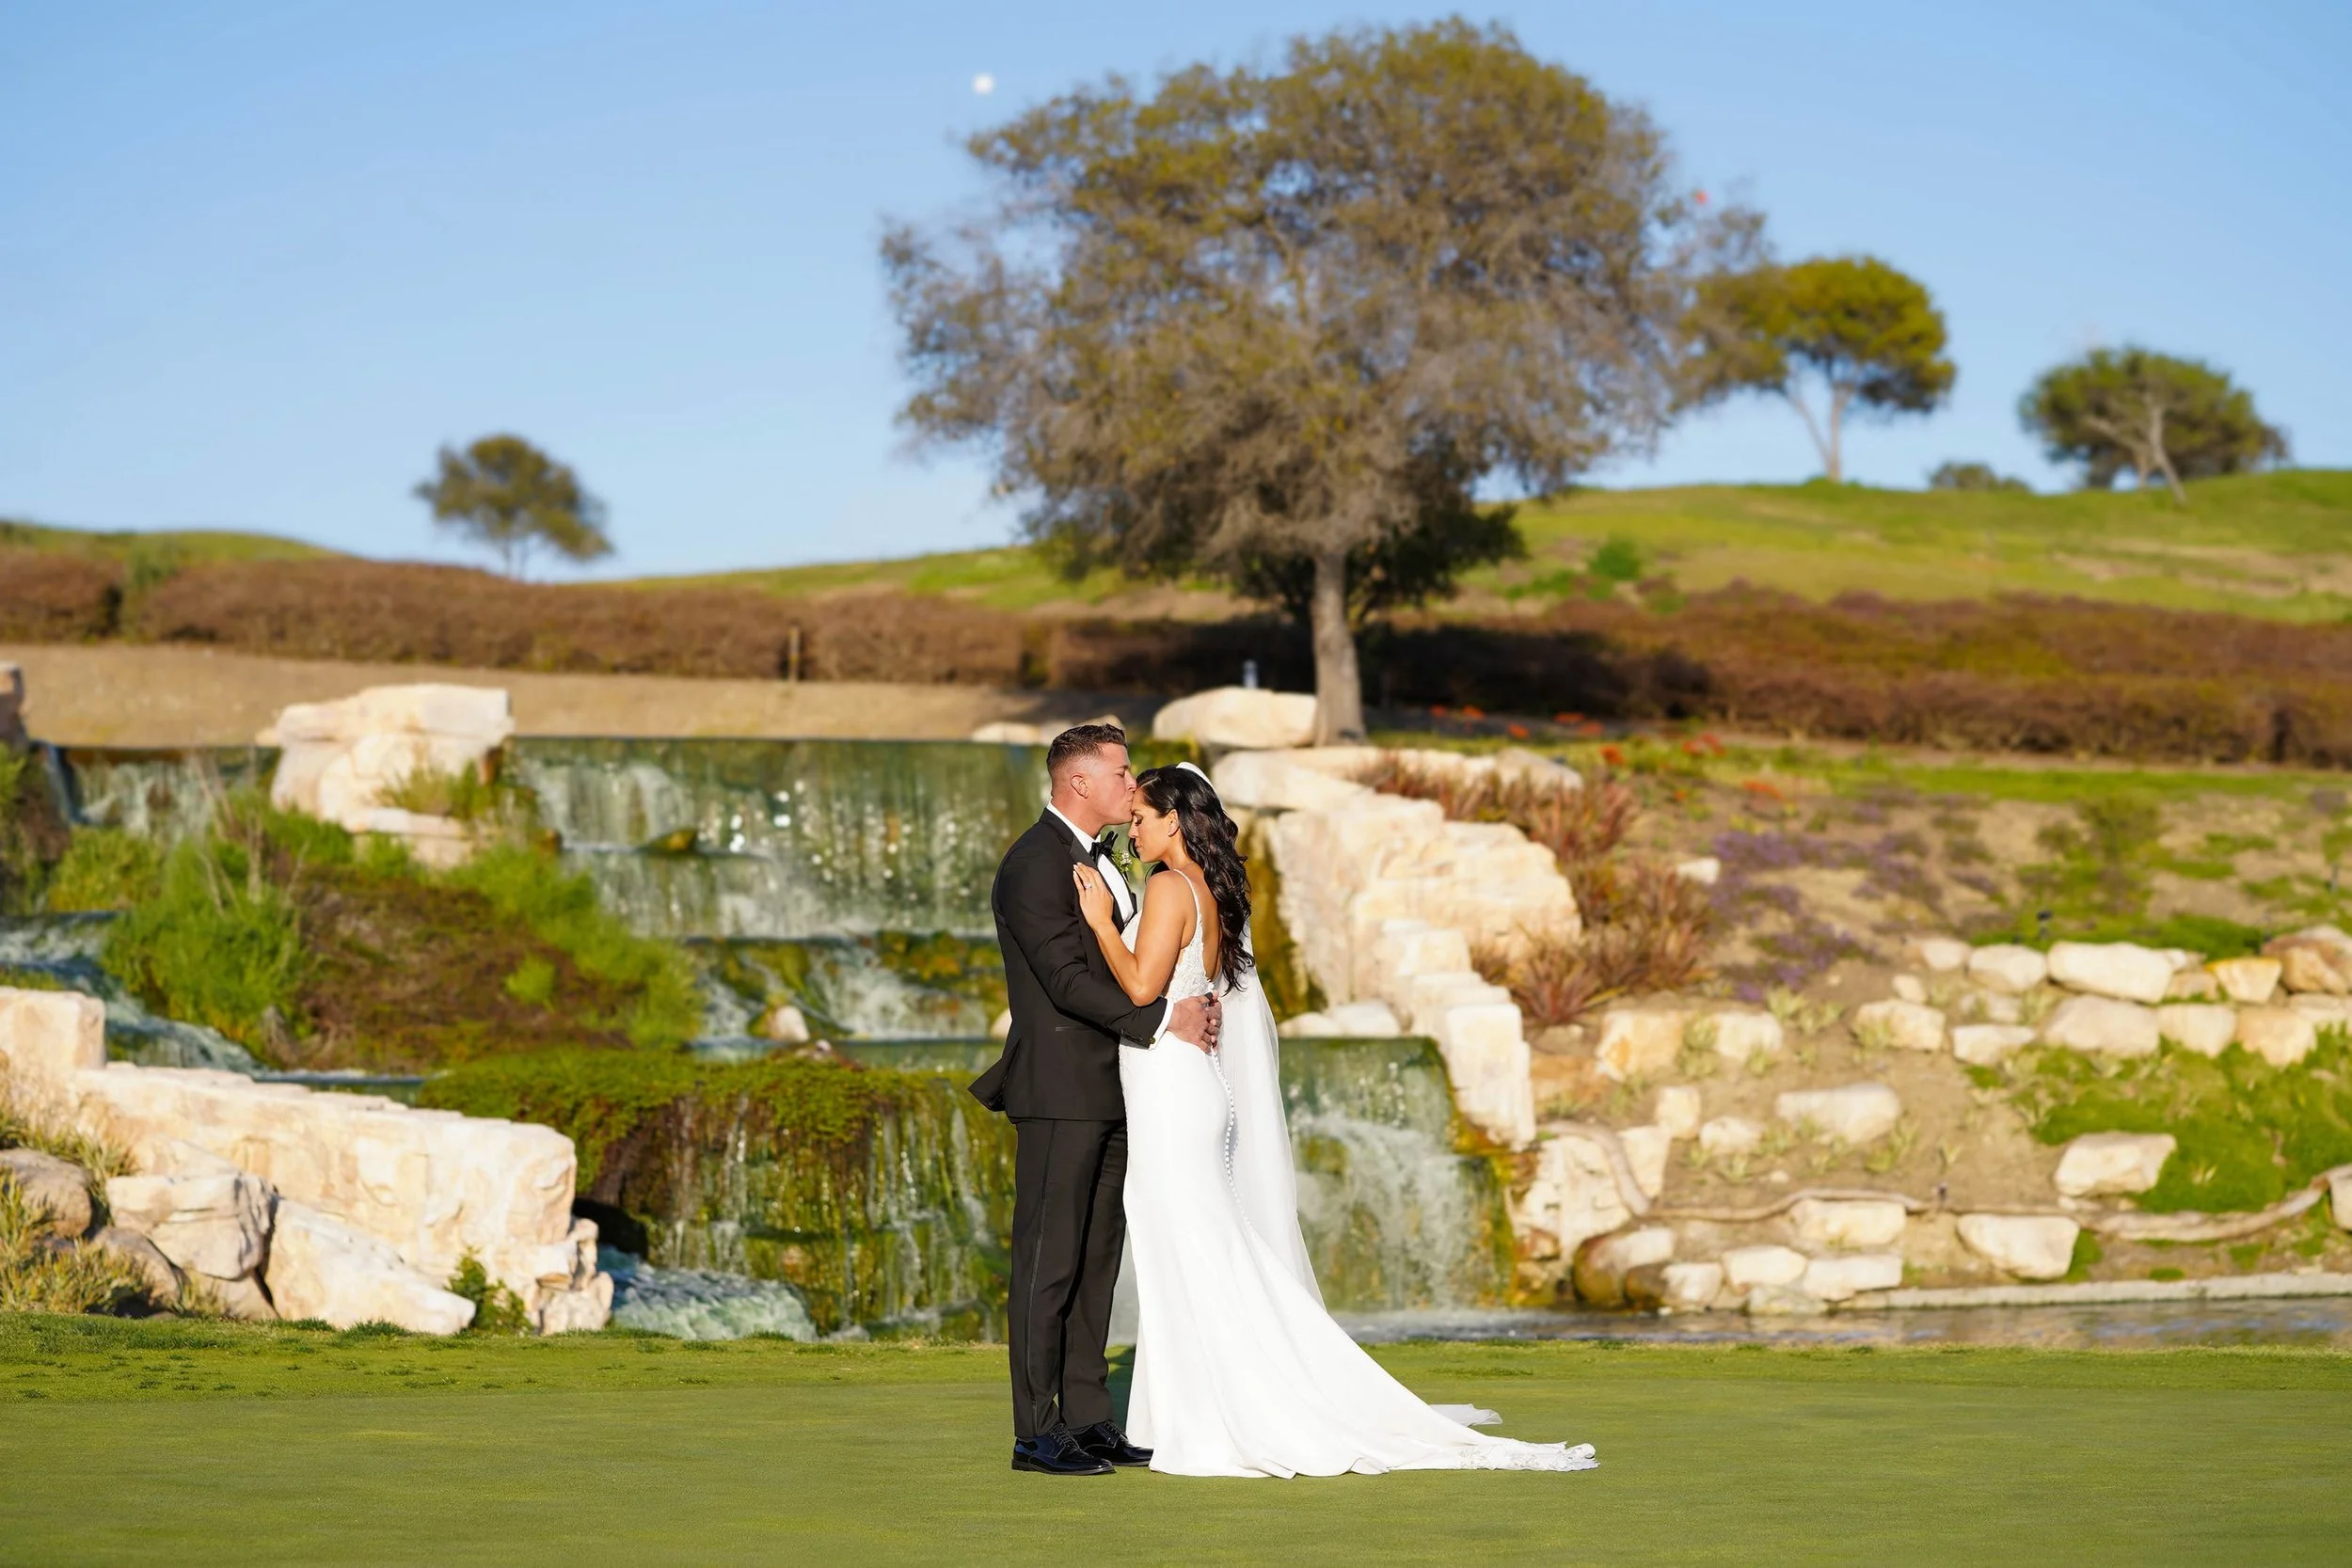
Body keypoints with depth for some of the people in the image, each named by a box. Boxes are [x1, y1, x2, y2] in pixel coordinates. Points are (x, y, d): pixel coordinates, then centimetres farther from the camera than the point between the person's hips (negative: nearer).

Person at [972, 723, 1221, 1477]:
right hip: (1060, 1093, -9)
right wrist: (1162, 1019, -19)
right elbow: (1067, 979, -20)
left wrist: (1189, 1008, 1)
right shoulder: (1036, 862, -12)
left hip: (1107, 1095, 9)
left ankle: (1088, 1419, 15)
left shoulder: (1096, 859, 19)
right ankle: (1037, 1433, -4)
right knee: (1049, 1263, -6)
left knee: (1097, 1260, 10)